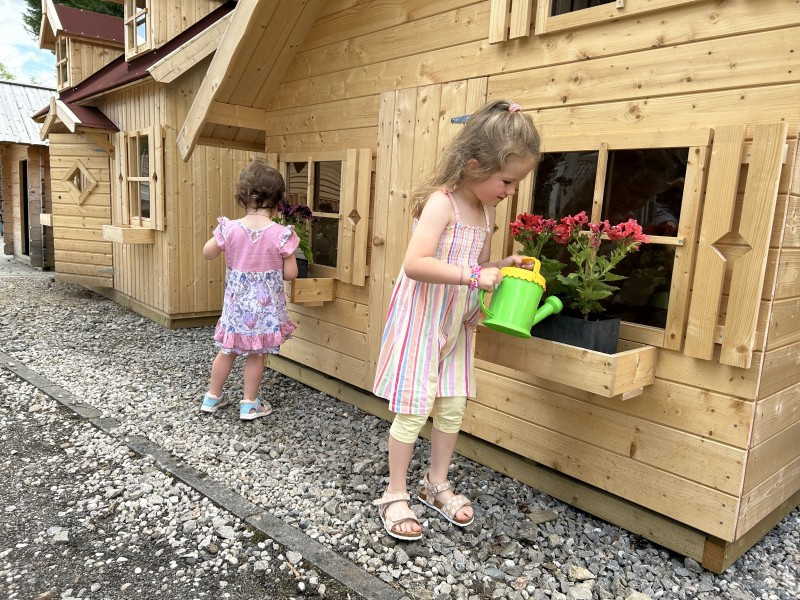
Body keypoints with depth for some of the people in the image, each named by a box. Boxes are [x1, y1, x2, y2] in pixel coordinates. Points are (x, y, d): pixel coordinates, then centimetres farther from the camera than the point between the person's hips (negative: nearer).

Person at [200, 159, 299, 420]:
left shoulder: (230, 229, -11)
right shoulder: (282, 234, -16)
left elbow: (208, 254, 4)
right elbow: (290, 274, -11)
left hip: (236, 305, 2)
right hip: (266, 307, -2)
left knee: (227, 351, 19)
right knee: (256, 355, 12)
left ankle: (212, 397, 33)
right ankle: (249, 404, 23)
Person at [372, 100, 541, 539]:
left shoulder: (487, 211, 8)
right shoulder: (441, 202, -18)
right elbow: (415, 263, -31)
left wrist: (501, 267, 2)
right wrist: (475, 275, -31)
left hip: (456, 326, 8)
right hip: (421, 321, -8)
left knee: (453, 407, 12)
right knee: (414, 409, 0)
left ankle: (436, 485, 31)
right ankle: (395, 495, 18)